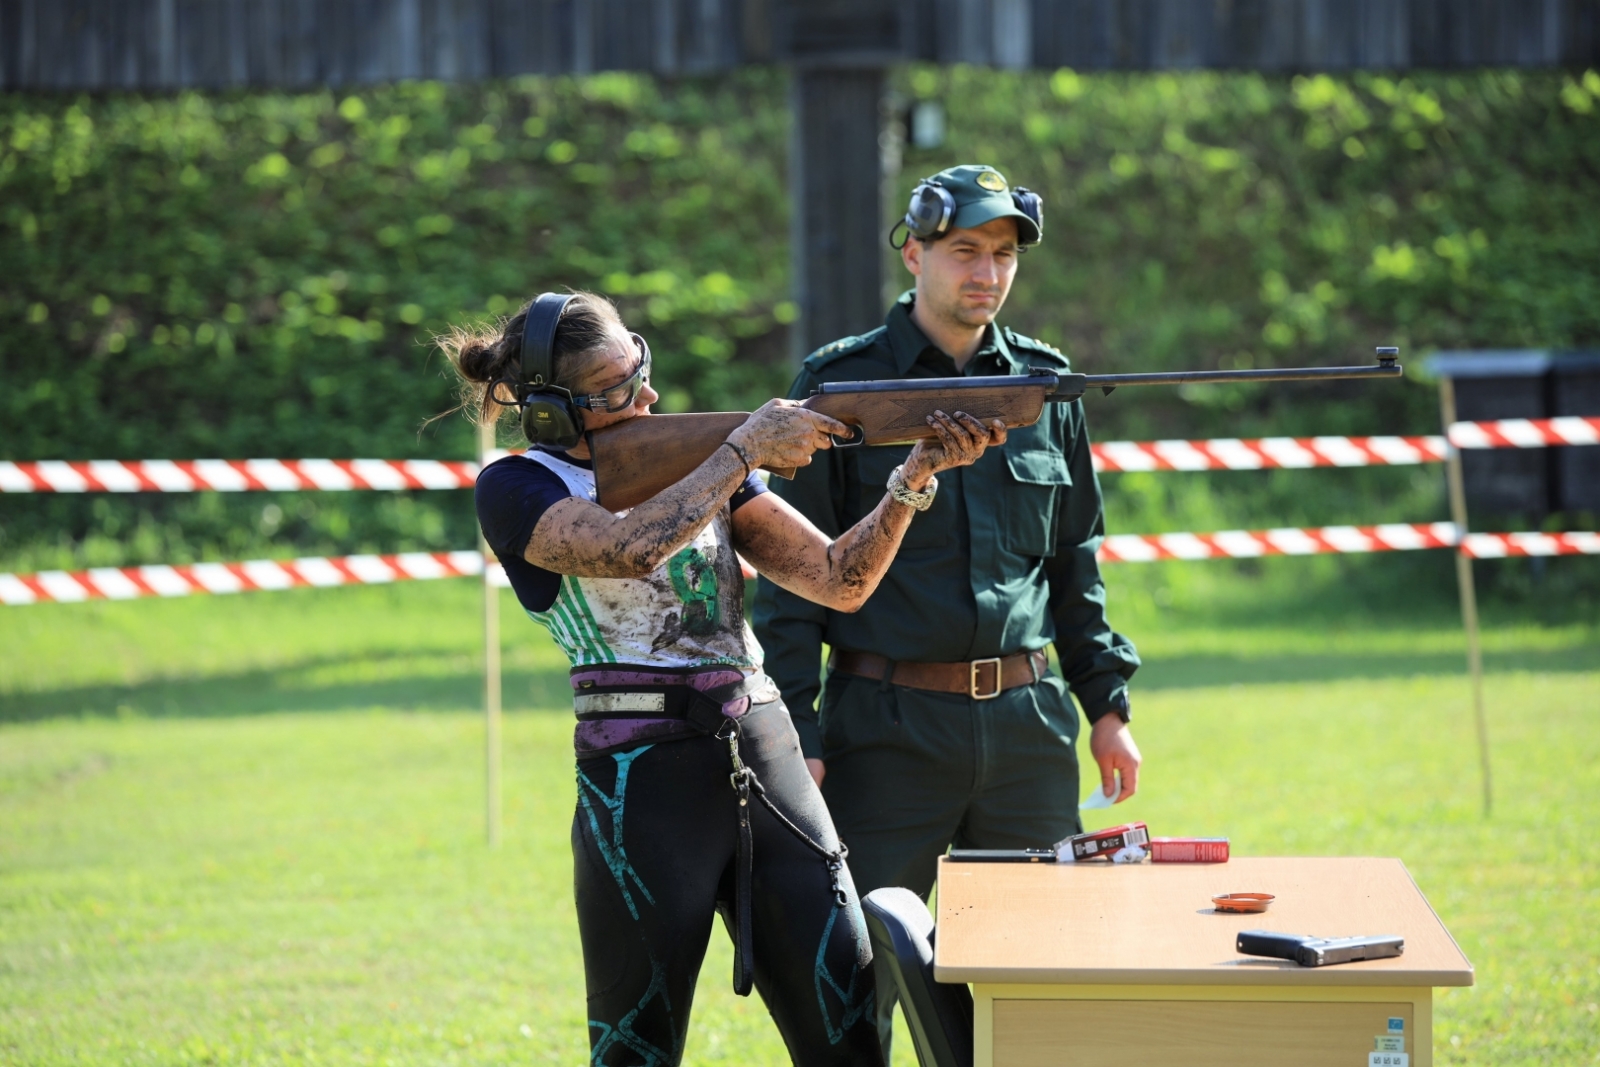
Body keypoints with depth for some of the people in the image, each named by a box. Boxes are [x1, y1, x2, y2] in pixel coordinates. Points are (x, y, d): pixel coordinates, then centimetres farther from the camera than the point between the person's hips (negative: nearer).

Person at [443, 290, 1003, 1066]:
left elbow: (837, 580, 8)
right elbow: (631, 548, -22)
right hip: (639, 784, -5)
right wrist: (747, 448, -14)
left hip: (766, 761, 5)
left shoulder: (693, 457, 13)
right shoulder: (517, 490, -1)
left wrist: (915, 475, -7)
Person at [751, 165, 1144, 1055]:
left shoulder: (1045, 385, 11)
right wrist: (794, 735, -9)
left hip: (1028, 720, 4)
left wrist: (1108, 703, 12)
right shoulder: (842, 386, 0)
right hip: (889, 726, -3)